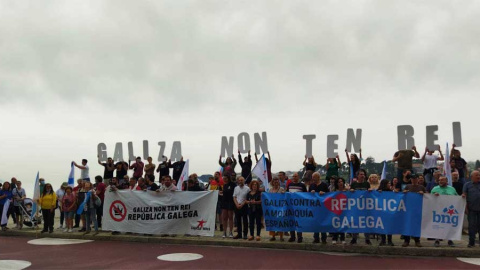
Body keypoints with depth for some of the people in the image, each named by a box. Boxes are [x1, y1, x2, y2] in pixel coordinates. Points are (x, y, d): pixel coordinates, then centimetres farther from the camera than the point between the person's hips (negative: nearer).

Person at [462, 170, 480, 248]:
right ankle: (471, 242, 8)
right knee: (472, 226, 1)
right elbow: (464, 195, 2)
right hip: (471, 209, -1)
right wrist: (465, 207, -5)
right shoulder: (467, 185, 7)